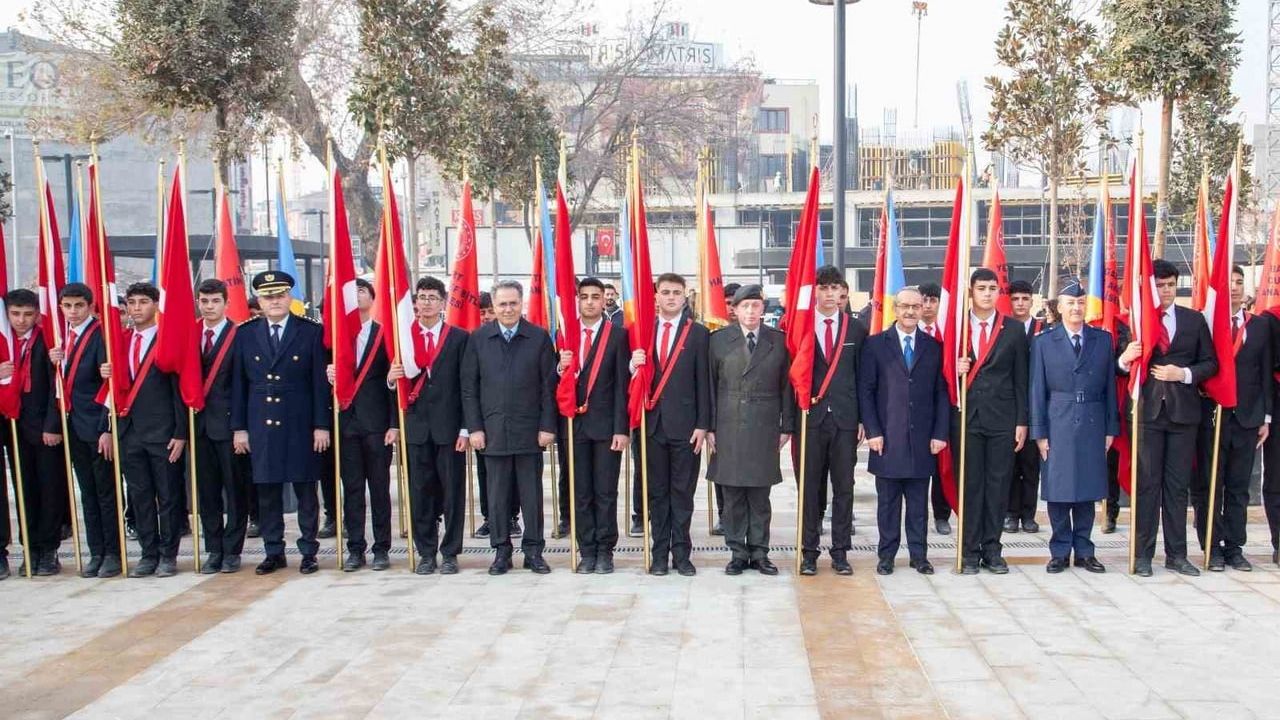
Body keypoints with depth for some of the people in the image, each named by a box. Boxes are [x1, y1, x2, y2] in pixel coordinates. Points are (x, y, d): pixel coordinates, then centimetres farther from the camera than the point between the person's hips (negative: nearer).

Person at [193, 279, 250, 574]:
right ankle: (214, 551, 18)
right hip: (200, 424, 5)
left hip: (228, 424, -4)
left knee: (235, 491, 2)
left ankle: (232, 551, 10)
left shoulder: (239, 336, -4)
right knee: (207, 492, 9)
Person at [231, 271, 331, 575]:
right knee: (266, 491, 7)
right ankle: (274, 552, 18)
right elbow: (238, 384, 8)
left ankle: (308, 551, 14)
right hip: (261, 425, 2)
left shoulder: (311, 332, 0)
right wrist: (238, 427, 3)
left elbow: (320, 382, -2)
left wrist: (321, 425, -6)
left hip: (300, 425, -2)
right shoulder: (245, 334, 7)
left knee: (305, 490, 4)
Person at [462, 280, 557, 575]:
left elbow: (548, 386, 1)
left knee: (532, 493, 5)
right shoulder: (478, 339, 5)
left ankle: (533, 551, 14)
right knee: (497, 494, 6)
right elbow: (469, 387, 5)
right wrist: (474, 427, -2)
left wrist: (547, 426, -5)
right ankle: (501, 551, 15)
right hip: (493, 429, 1)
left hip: (529, 429, -1)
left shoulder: (539, 337, 2)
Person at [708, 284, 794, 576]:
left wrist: (786, 426, 3)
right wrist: (710, 427, 0)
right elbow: (711, 385, 4)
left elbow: (786, 386, 6)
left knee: (760, 495, 5)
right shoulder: (719, 340, 4)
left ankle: (759, 552, 15)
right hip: (728, 428, 0)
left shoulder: (779, 341, 5)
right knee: (733, 495, 4)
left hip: (764, 429, 0)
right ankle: (737, 552, 14)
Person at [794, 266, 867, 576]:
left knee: (844, 487, 5)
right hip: (809, 418, -1)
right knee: (810, 488, 4)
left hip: (845, 419, 1)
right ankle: (809, 552, 12)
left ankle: (841, 552, 14)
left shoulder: (857, 329, 7)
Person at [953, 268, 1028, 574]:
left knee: (998, 484, 4)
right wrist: (954, 370, -13)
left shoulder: (1014, 329, 6)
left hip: (1002, 419, 1)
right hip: (965, 417, -1)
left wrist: (1021, 422, 1)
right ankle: (970, 550, 10)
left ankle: (992, 549, 13)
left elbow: (1020, 379, 6)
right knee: (969, 485, 3)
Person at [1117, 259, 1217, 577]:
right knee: (1147, 484, 2)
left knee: (1178, 486, 7)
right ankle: (1144, 554, 8)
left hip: (1182, 411, 2)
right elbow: (1122, 365, 3)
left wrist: (1185, 374, -10)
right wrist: (1124, 360, -19)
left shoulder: (1194, 320, 8)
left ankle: (1177, 554, 15)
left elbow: (1210, 363, 8)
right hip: (1147, 411, -2)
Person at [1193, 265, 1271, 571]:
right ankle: (1213, 549, 9)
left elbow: (1266, 374, 10)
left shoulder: (1260, 326, 10)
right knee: (1208, 487, 2)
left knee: (1239, 488, 8)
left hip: (1247, 418, 3)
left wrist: (1265, 418, 6)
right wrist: (1198, 411, -10)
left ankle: (1234, 548, 14)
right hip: (1211, 417, -3)